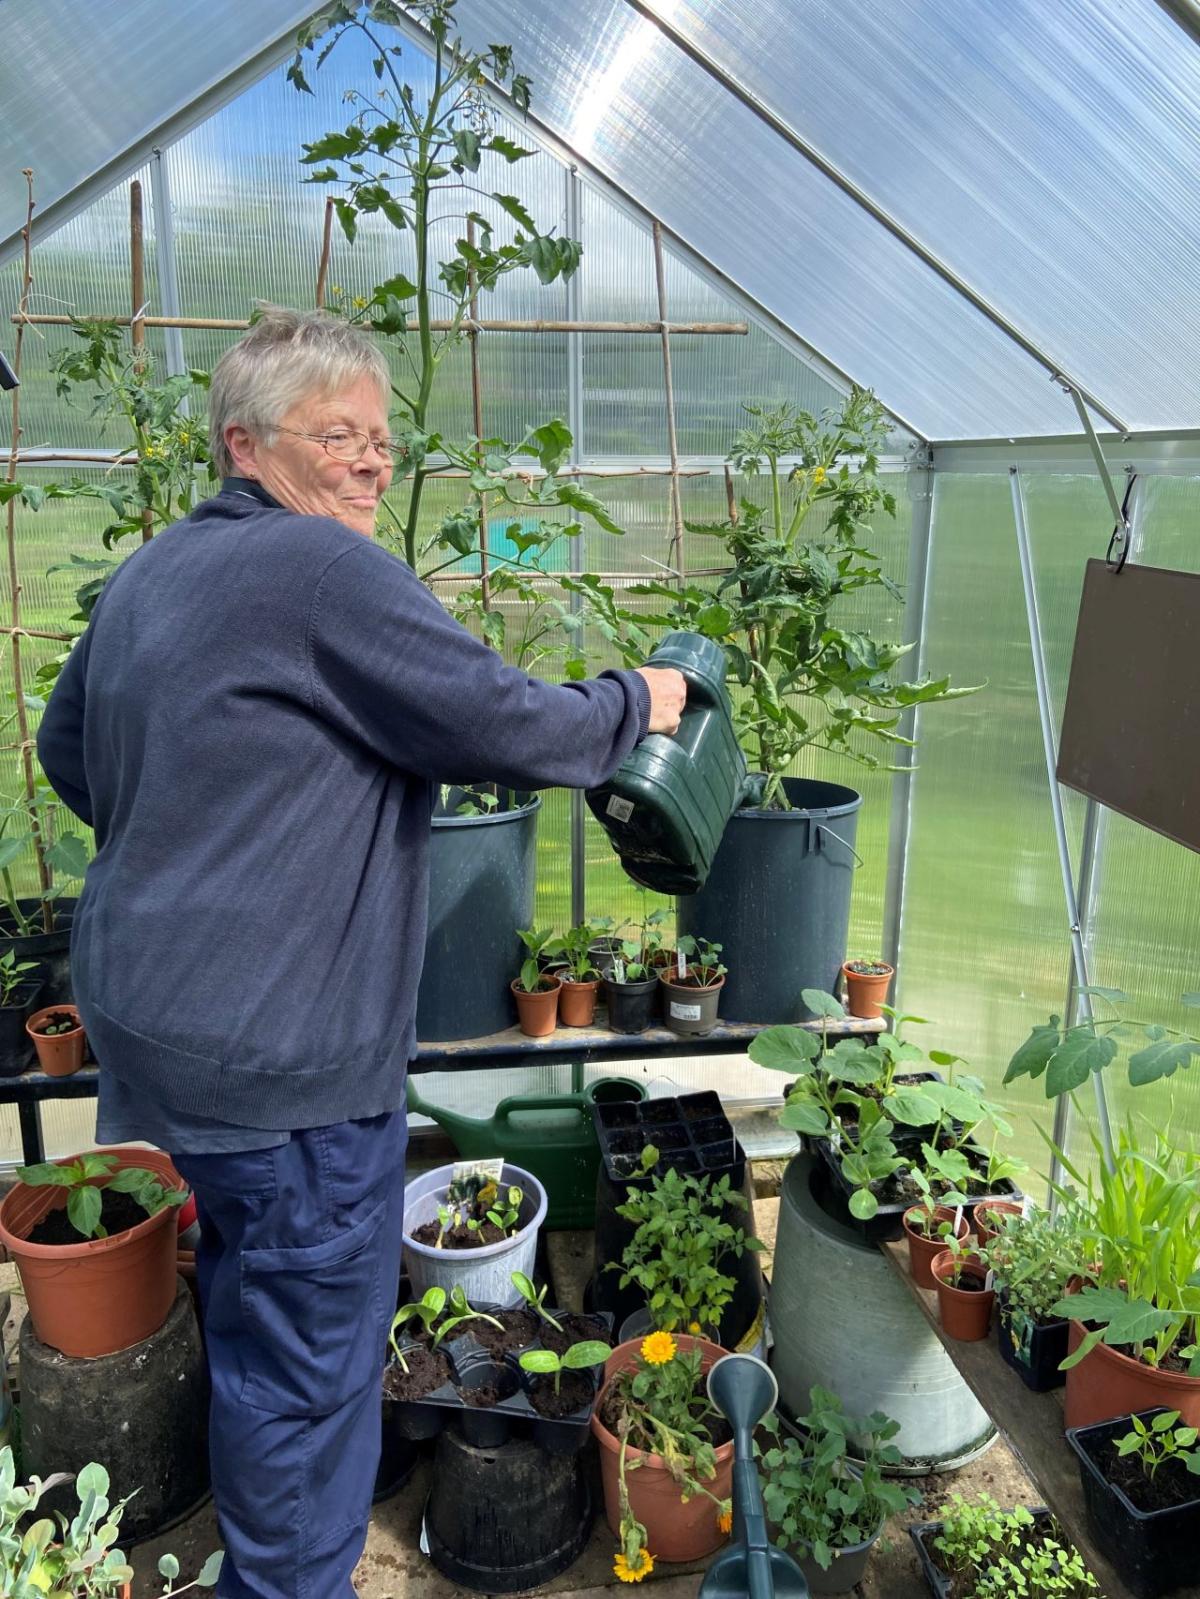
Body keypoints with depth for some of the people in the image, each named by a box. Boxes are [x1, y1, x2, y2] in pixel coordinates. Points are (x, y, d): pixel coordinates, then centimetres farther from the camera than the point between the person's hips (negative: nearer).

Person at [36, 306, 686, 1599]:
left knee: (246, 1311, 29)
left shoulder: (149, 573, 10)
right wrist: (636, 703, -3)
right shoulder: (320, 569, -20)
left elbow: (67, 746, 21)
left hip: (140, 1001, 11)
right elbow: (506, 727, -21)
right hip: (273, 1055, -11)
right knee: (307, 1359, 9)